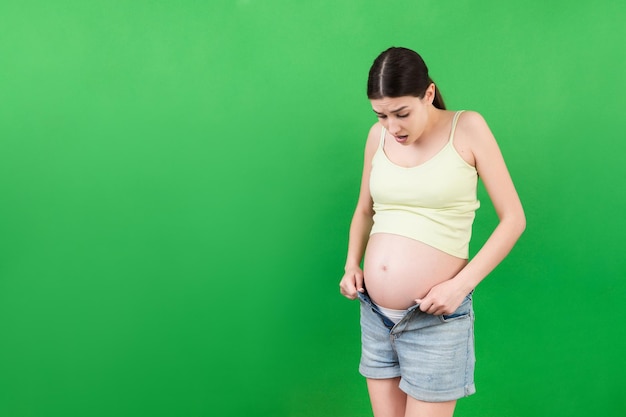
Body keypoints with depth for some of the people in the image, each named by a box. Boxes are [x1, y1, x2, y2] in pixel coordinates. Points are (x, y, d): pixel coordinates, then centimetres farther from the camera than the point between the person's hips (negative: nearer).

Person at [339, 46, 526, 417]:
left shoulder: (467, 129, -7)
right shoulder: (378, 136, 5)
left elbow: (514, 219, -6)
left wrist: (461, 284, -15)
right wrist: (352, 264, 3)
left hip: (436, 320, -4)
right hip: (375, 316, 5)